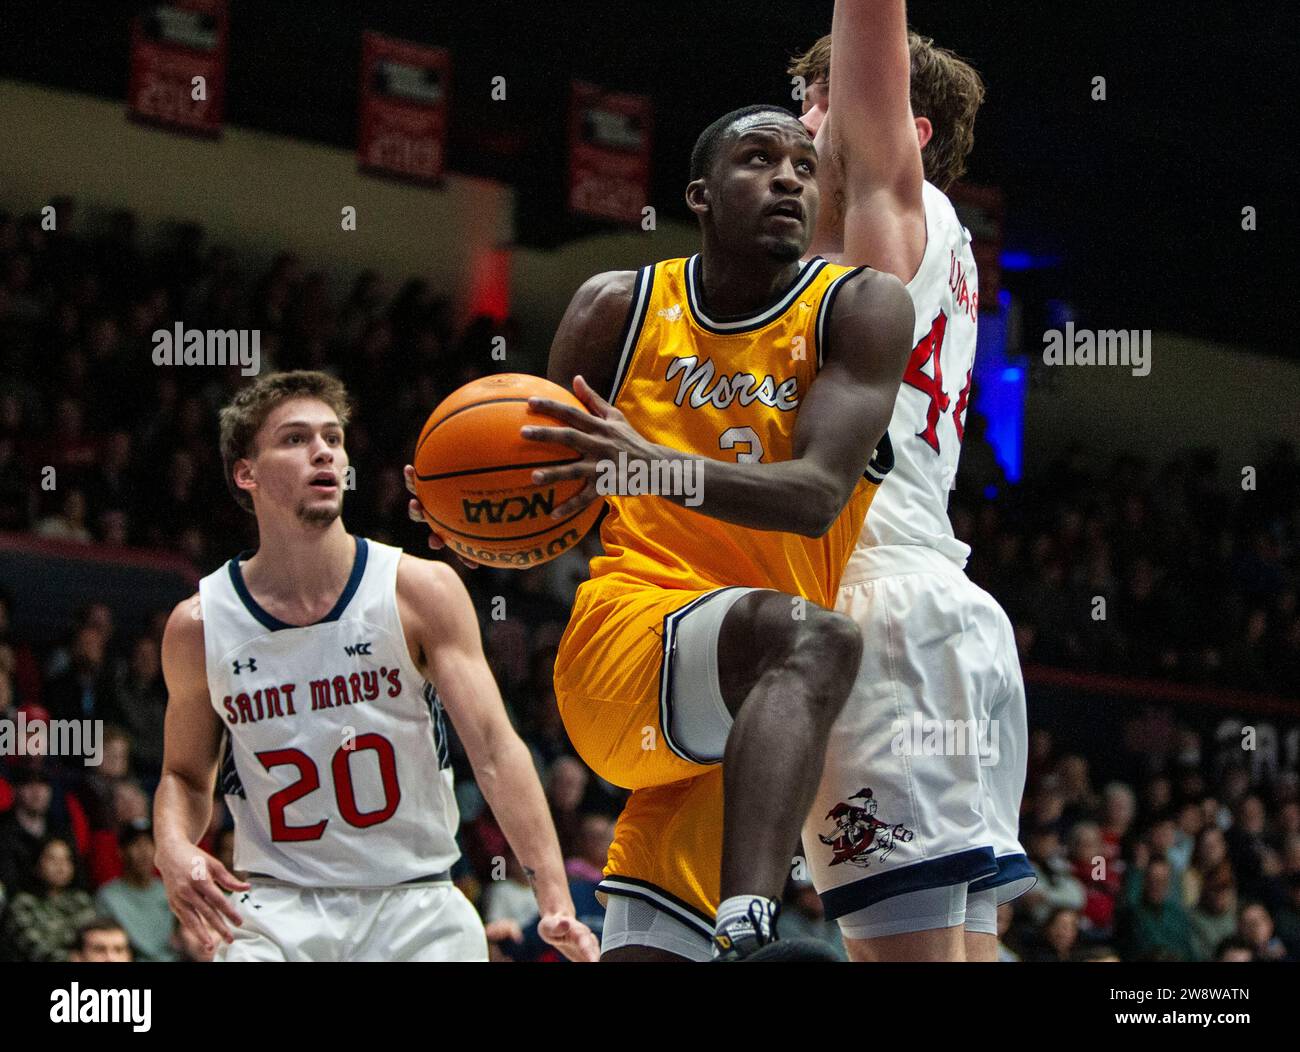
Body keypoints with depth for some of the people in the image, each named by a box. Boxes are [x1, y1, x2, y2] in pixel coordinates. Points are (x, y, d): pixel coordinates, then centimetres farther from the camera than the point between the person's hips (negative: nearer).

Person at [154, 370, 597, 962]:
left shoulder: (420, 591, -4)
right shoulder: (199, 626, 0)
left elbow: (494, 748, -10)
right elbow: (184, 774, 15)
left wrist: (554, 898, -20)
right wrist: (173, 848, -8)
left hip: (416, 908, 0)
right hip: (278, 912, 0)